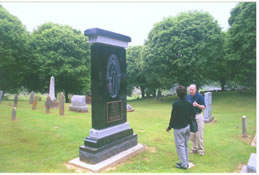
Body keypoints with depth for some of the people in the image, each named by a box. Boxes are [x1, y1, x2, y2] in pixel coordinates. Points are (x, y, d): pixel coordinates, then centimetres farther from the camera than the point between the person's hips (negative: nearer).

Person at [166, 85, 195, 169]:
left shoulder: (176, 104, -19)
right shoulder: (188, 103, -1)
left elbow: (173, 117, -17)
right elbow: (192, 115, 6)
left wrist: (169, 127, -6)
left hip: (179, 128, -6)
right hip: (187, 126, 7)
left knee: (180, 146, 5)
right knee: (185, 145, 17)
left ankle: (184, 164, 12)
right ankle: (185, 162, 28)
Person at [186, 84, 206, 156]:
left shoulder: (199, 96, -10)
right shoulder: (188, 96, 4)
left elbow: (204, 107, -9)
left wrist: (197, 105, -27)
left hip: (198, 116, -4)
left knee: (199, 134, -1)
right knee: (192, 134, 9)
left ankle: (200, 150, 13)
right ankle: (194, 149, 23)